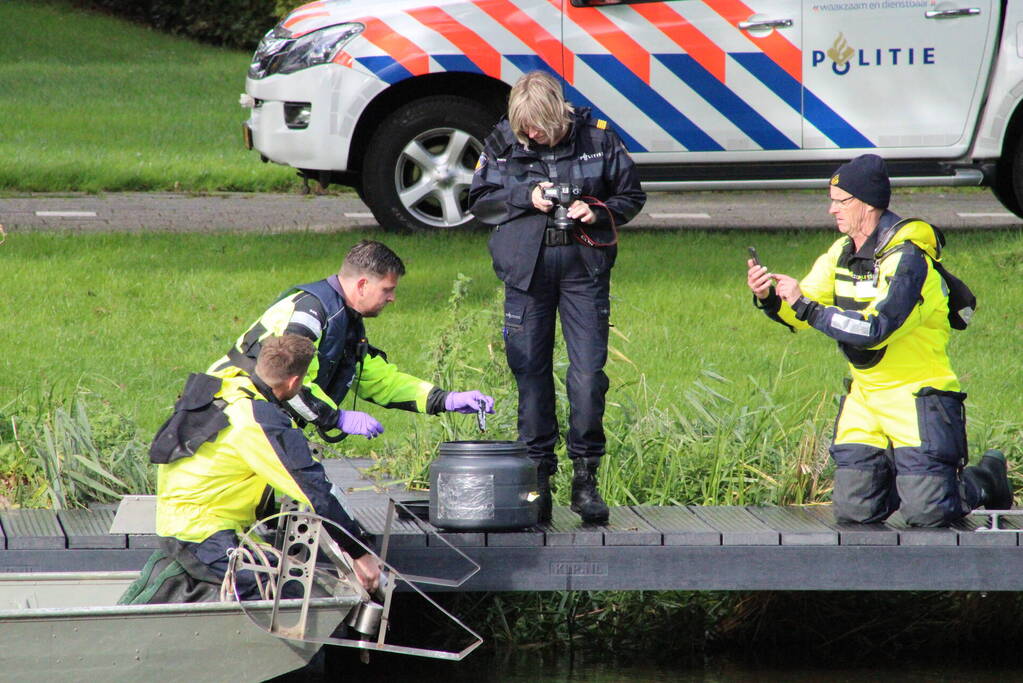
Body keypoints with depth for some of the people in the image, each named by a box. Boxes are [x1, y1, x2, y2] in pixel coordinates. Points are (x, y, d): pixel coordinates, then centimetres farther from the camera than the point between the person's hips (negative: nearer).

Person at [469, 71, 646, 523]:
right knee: (530, 374, 2)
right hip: (526, 268, 1)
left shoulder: (596, 137, 0)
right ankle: (537, 479, 8)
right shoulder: (503, 143, 3)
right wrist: (525, 198, -8)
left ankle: (585, 478, 3)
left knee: (589, 374, -6)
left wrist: (599, 211, -10)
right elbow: (480, 201, 8)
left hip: (585, 267, -1)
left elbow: (631, 196, 9)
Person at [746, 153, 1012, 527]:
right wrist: (768, 298, -15)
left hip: (916, 394, -7)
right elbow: (800, 314, 6)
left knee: (926, 513, -12)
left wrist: (805, 306, -30)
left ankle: (986, 479, 18)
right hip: (866, 395, 7)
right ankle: (901, 469, 29)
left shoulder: (906, 258, -20)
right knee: (854, 511, -1)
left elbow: (875, 330, -30)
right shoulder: (842, 254, 5)